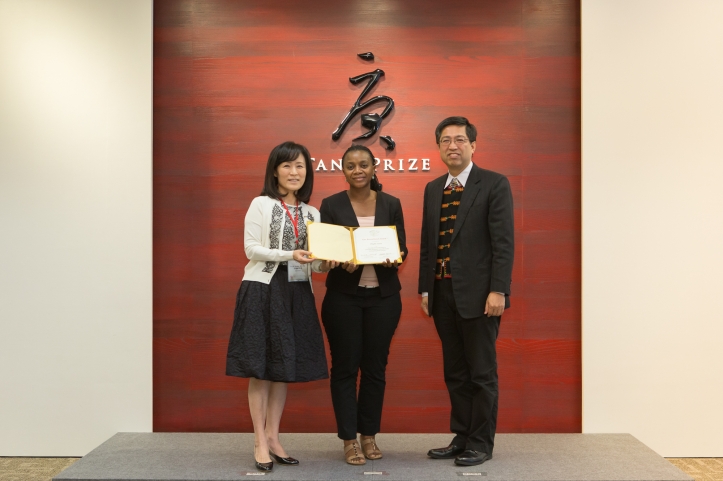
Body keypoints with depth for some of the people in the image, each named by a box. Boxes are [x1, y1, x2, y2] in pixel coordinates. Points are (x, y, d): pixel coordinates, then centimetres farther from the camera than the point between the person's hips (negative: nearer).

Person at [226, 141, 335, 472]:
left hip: (297, 294, 5)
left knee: (285, 368, 9)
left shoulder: (311, 214, 12)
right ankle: (260, 442, 8)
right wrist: (288, 255, -20)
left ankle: (272, 437, 19)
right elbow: (251, 248, -9)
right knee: (260, 367, 0)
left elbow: (314, 262, 10)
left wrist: (325, 264, -12)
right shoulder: (261, 204, -1)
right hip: (263, 290, -5)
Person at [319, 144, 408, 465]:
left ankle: (369, 435, 23)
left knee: (376, 367, 9)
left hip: (383, 296, 2)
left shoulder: (391, 204, 6)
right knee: (345, 367, 3)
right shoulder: (331, 205, 0)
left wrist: (393, 259, -17)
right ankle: (349, 439, 14)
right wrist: (342, 264, -22)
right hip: (344, 296, -1)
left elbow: (401, 249, 5)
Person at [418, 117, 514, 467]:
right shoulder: (433, 189, 14)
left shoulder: (494, 184, -4)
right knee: (455, 373, 13)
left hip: (478, 293, -6)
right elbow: (427, 243, 14)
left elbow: (504, 242, -10)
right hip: (443, 293, 6)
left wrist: (498, 291, -17)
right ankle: (461, 438, 24)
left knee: (482, 373, 3)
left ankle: (481, 444, 15)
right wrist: (425, 288, 9)